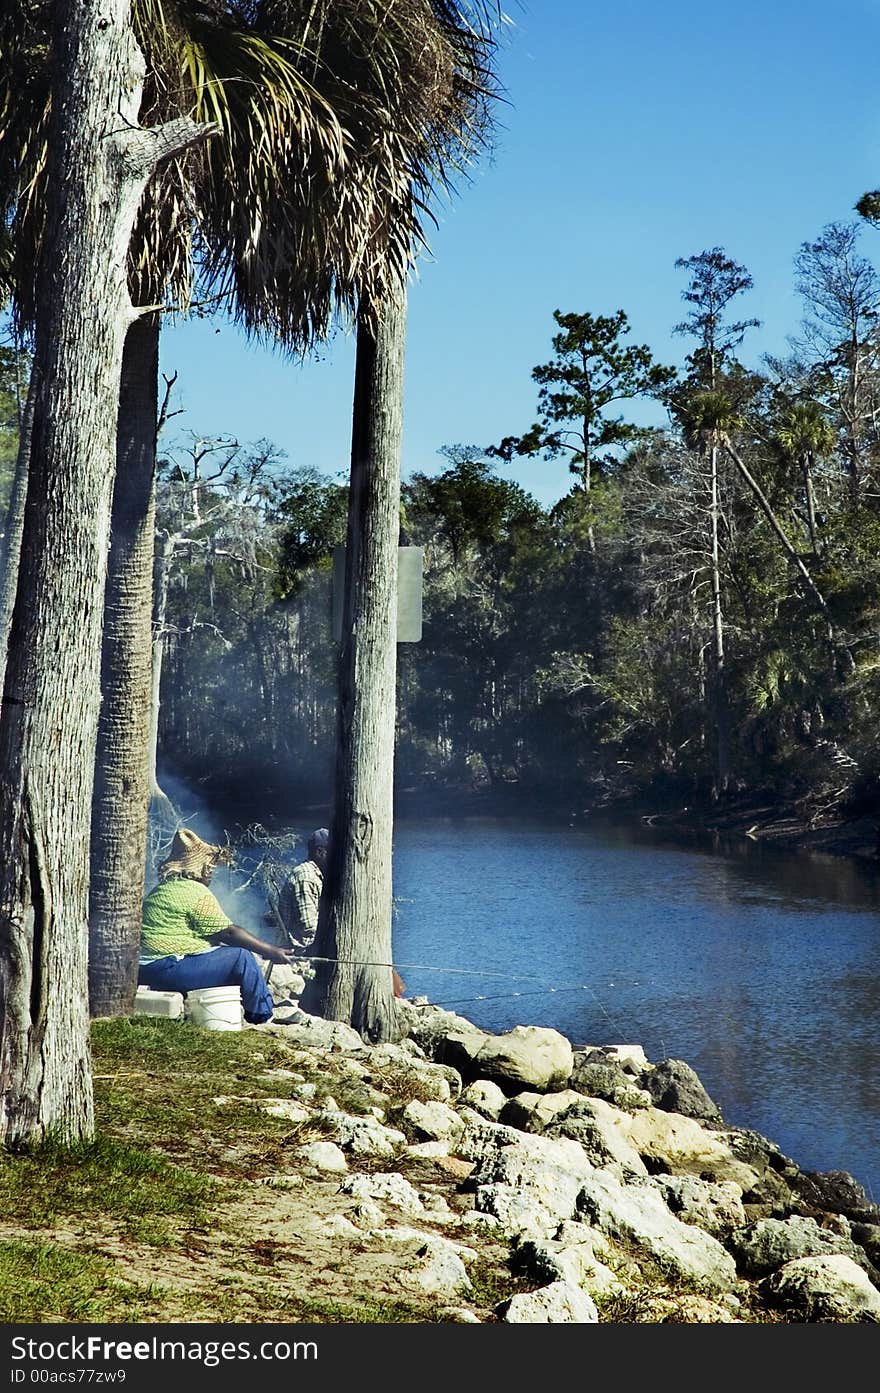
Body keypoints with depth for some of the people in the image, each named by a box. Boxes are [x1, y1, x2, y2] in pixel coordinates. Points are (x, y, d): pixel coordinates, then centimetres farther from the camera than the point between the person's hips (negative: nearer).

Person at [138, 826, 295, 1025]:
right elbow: (227, 933, -13)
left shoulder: (159, 890, 20)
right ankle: (262, 1014, 8)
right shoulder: (196, 893, -11)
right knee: (241, 957, -6)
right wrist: (270, 951, -8)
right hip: (169, 970, -11)